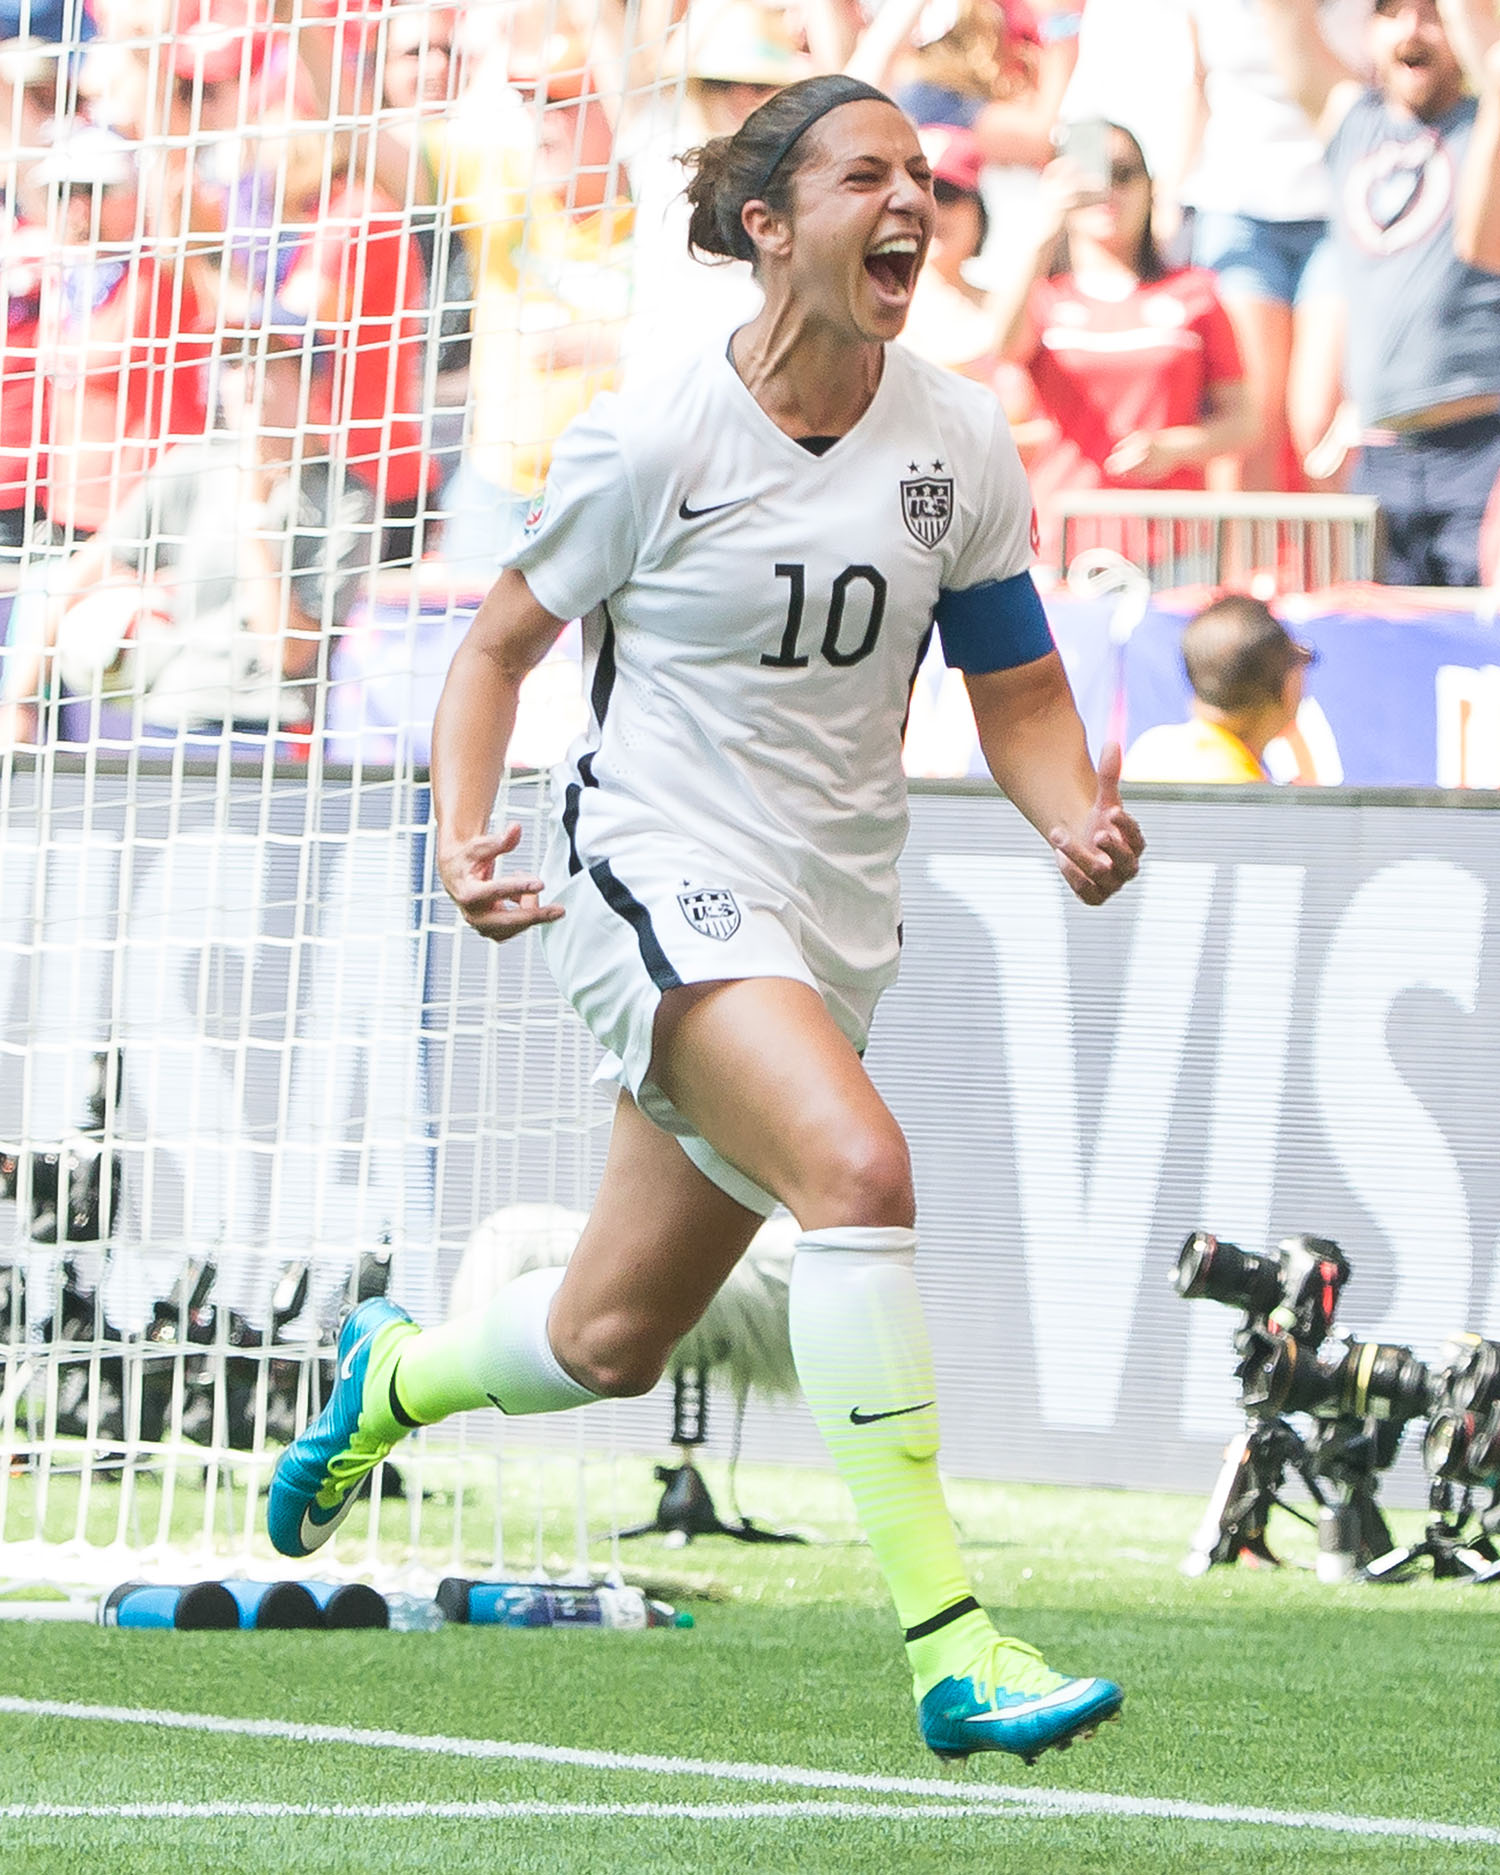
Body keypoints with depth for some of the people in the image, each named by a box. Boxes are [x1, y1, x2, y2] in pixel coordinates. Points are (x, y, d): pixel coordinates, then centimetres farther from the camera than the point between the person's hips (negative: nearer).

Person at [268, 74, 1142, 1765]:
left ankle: (390, 1376, 48)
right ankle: (948, 1646, -32)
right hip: (660, 878, -6)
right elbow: (498, 646, 2)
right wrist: (461, 833, -14)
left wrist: (1078, 820, -10)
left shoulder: (962, 442, 2)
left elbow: (1017, 690, 11)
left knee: (612, 1342, 13)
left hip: (833, 917, 6)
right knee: (858, 1165, -31)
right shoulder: (652, 444, -10)